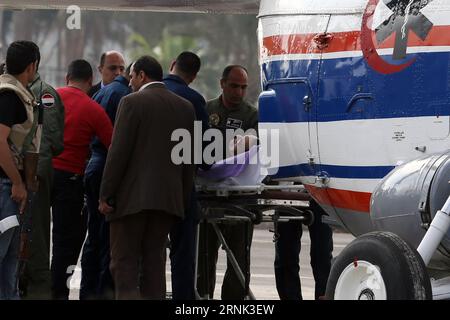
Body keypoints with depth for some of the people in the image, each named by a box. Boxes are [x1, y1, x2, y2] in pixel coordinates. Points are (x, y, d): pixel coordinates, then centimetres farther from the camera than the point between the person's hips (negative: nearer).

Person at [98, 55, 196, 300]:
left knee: (124, 262, -4)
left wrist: (106, 195, -7)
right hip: (169, 198, 5)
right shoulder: (185, 108, 11)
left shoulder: (132, 102, -7)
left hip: (132, 197, -5)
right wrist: (183, 200, 16)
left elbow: (119, 152, -11)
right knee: (154, 261, 10)